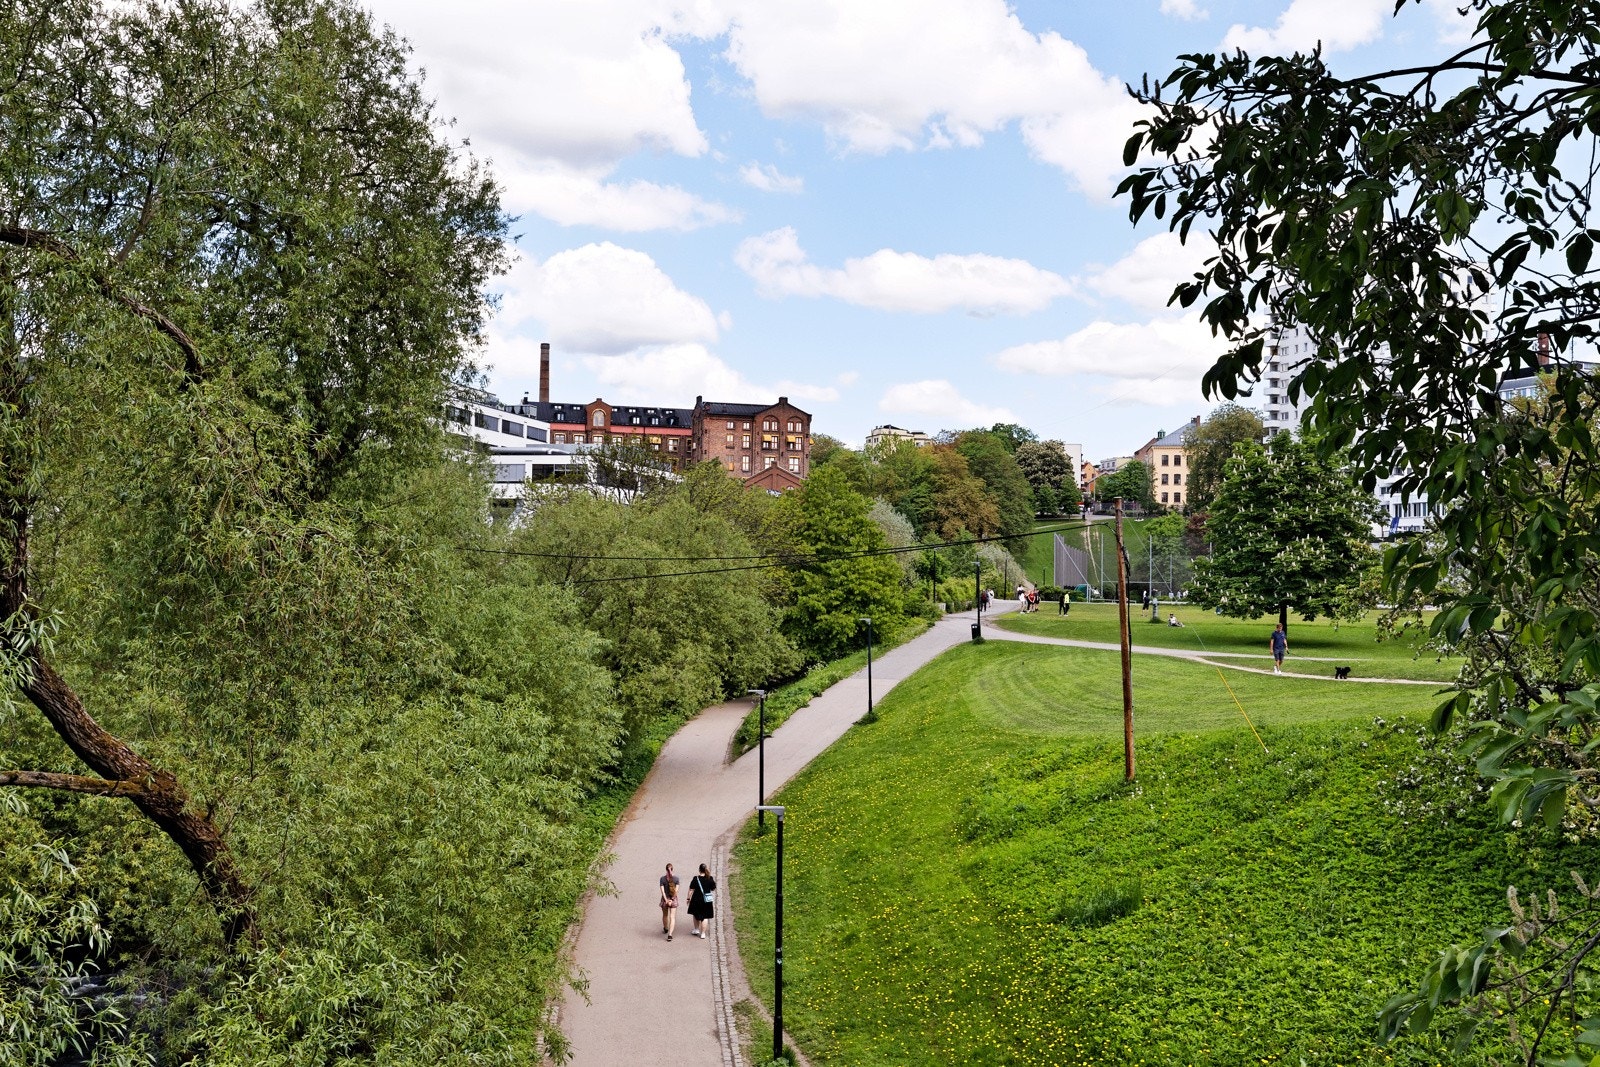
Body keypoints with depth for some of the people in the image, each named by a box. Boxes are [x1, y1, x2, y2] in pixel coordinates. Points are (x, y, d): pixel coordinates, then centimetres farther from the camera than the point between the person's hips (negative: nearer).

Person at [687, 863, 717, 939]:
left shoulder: (695, 879, -12)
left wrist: (688, 898, 3)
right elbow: (713, 889, 4)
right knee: (705, 917, 9)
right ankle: (703, 933, 8)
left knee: (696, 915, 23)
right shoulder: (710, 879, -7)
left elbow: (691, 890, -8)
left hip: (697, 900, -1)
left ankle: (697, 930, 29)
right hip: (707, 901, 1)